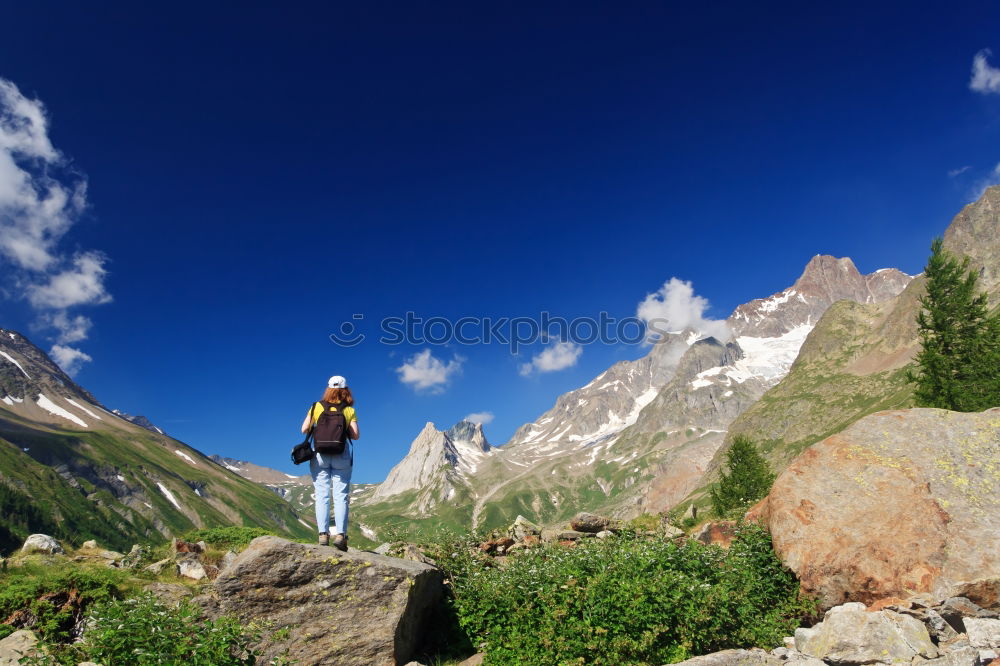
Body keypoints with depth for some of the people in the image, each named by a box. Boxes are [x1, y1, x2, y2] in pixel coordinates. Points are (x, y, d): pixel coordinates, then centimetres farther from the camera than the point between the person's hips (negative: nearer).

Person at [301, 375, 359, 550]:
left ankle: (323, 534, -3)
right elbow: (355, 435, -4)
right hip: (342, 456, -1)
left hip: (320, 454, 1)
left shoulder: (317, 407, 4)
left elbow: (304, 429, 1)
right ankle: (340, 534, -7)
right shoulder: (349, 410, 3)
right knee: (341, 496, 1)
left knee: (322, 495, 3)